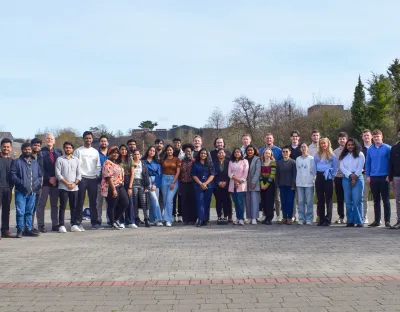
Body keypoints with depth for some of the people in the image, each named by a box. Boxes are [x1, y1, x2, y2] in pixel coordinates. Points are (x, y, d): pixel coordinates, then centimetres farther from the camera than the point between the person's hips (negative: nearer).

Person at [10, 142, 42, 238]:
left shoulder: (35, 163, 18)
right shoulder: (16, 162, 3)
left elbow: (39, 176, 18)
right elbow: (12, 175, -7)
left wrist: (37, 183, -1)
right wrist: (21, 183, -17)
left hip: (32, 192, 4)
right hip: (20, 191, -4)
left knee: (29, 212, 9)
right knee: (20, 211, -8)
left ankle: (28, 229, 16)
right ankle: (20, 230, -1)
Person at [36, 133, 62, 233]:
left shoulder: (58, 152, 10)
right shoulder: (41, 152, -2)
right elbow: (40, 167, -6)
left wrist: (56, 178, -3)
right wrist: (49, 178, -11)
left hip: (56, 181, 4)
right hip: (44, 181, -4)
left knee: (54, 204, 8)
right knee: (42, 204, 0)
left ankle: (55, 225, 12)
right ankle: (41, 225, 4)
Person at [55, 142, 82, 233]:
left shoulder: (76, 160, 13)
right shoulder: (59, 159, 3)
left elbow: (79, 174, 9)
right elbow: (58, 174, -4)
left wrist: (74, 183, -7)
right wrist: (67, 183, -10)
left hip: (74, 188, 3)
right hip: (63, 187, -3)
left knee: (74, 207, 5)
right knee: (63, 206, -3)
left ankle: (74, 225, 10)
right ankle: (61, 225, -1)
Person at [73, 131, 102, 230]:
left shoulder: (95, 152, 15)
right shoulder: (78, 151, 2)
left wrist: (97, 174, 2)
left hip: (93, 179, 4)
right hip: (82, 178, -4)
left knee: (93, 202, 7)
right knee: (80, 202, -2)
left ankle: (95, 223, 11)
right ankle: (79, 223, 2)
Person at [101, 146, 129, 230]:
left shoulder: (116, 163, 20)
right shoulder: (107, 163, -10)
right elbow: (109, 177, -17)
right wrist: (113, 189, -21)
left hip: (120, 186, 9)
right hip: (111, 187, -9)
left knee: (125, 203, 5)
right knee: (112, 206, 0)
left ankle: (116, 219, 20)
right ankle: (113, 224, 11)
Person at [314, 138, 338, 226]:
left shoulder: (332, 156, 2)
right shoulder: (317, 155, 13)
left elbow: (335, 168, 3)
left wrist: (332, 176, -4)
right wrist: (316, 174, 5)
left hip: (328, 178, -4)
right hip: (319, 177, 4)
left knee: (328, 199, -4)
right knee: (320, 199, 6)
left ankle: (328, 219, -3)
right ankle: (321, 219, 11)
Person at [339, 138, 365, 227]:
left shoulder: (360, 155, 6)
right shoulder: (343, 156, 14)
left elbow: (360, 167, -1)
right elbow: (341, 167, 4)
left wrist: (355, 177, -9)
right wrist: (350, 175, -8)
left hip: (357, 178, -3)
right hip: (346, 178, 3)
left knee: (357, 200, -9)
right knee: (348, 201, 0)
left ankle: (359, 221, -6)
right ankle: (350, 221, 4)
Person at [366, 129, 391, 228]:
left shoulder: (387, 148, -3)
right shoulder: (370, 149, 8)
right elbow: (368, 163, 11)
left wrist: (389, 175, -9)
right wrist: (368, 176, 3)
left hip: (384, 178, -4)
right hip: (373, 178, 4)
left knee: (385, 200, 1)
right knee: (376, 200, 10)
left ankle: (387, 220, 6)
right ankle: (377, 220, 17)